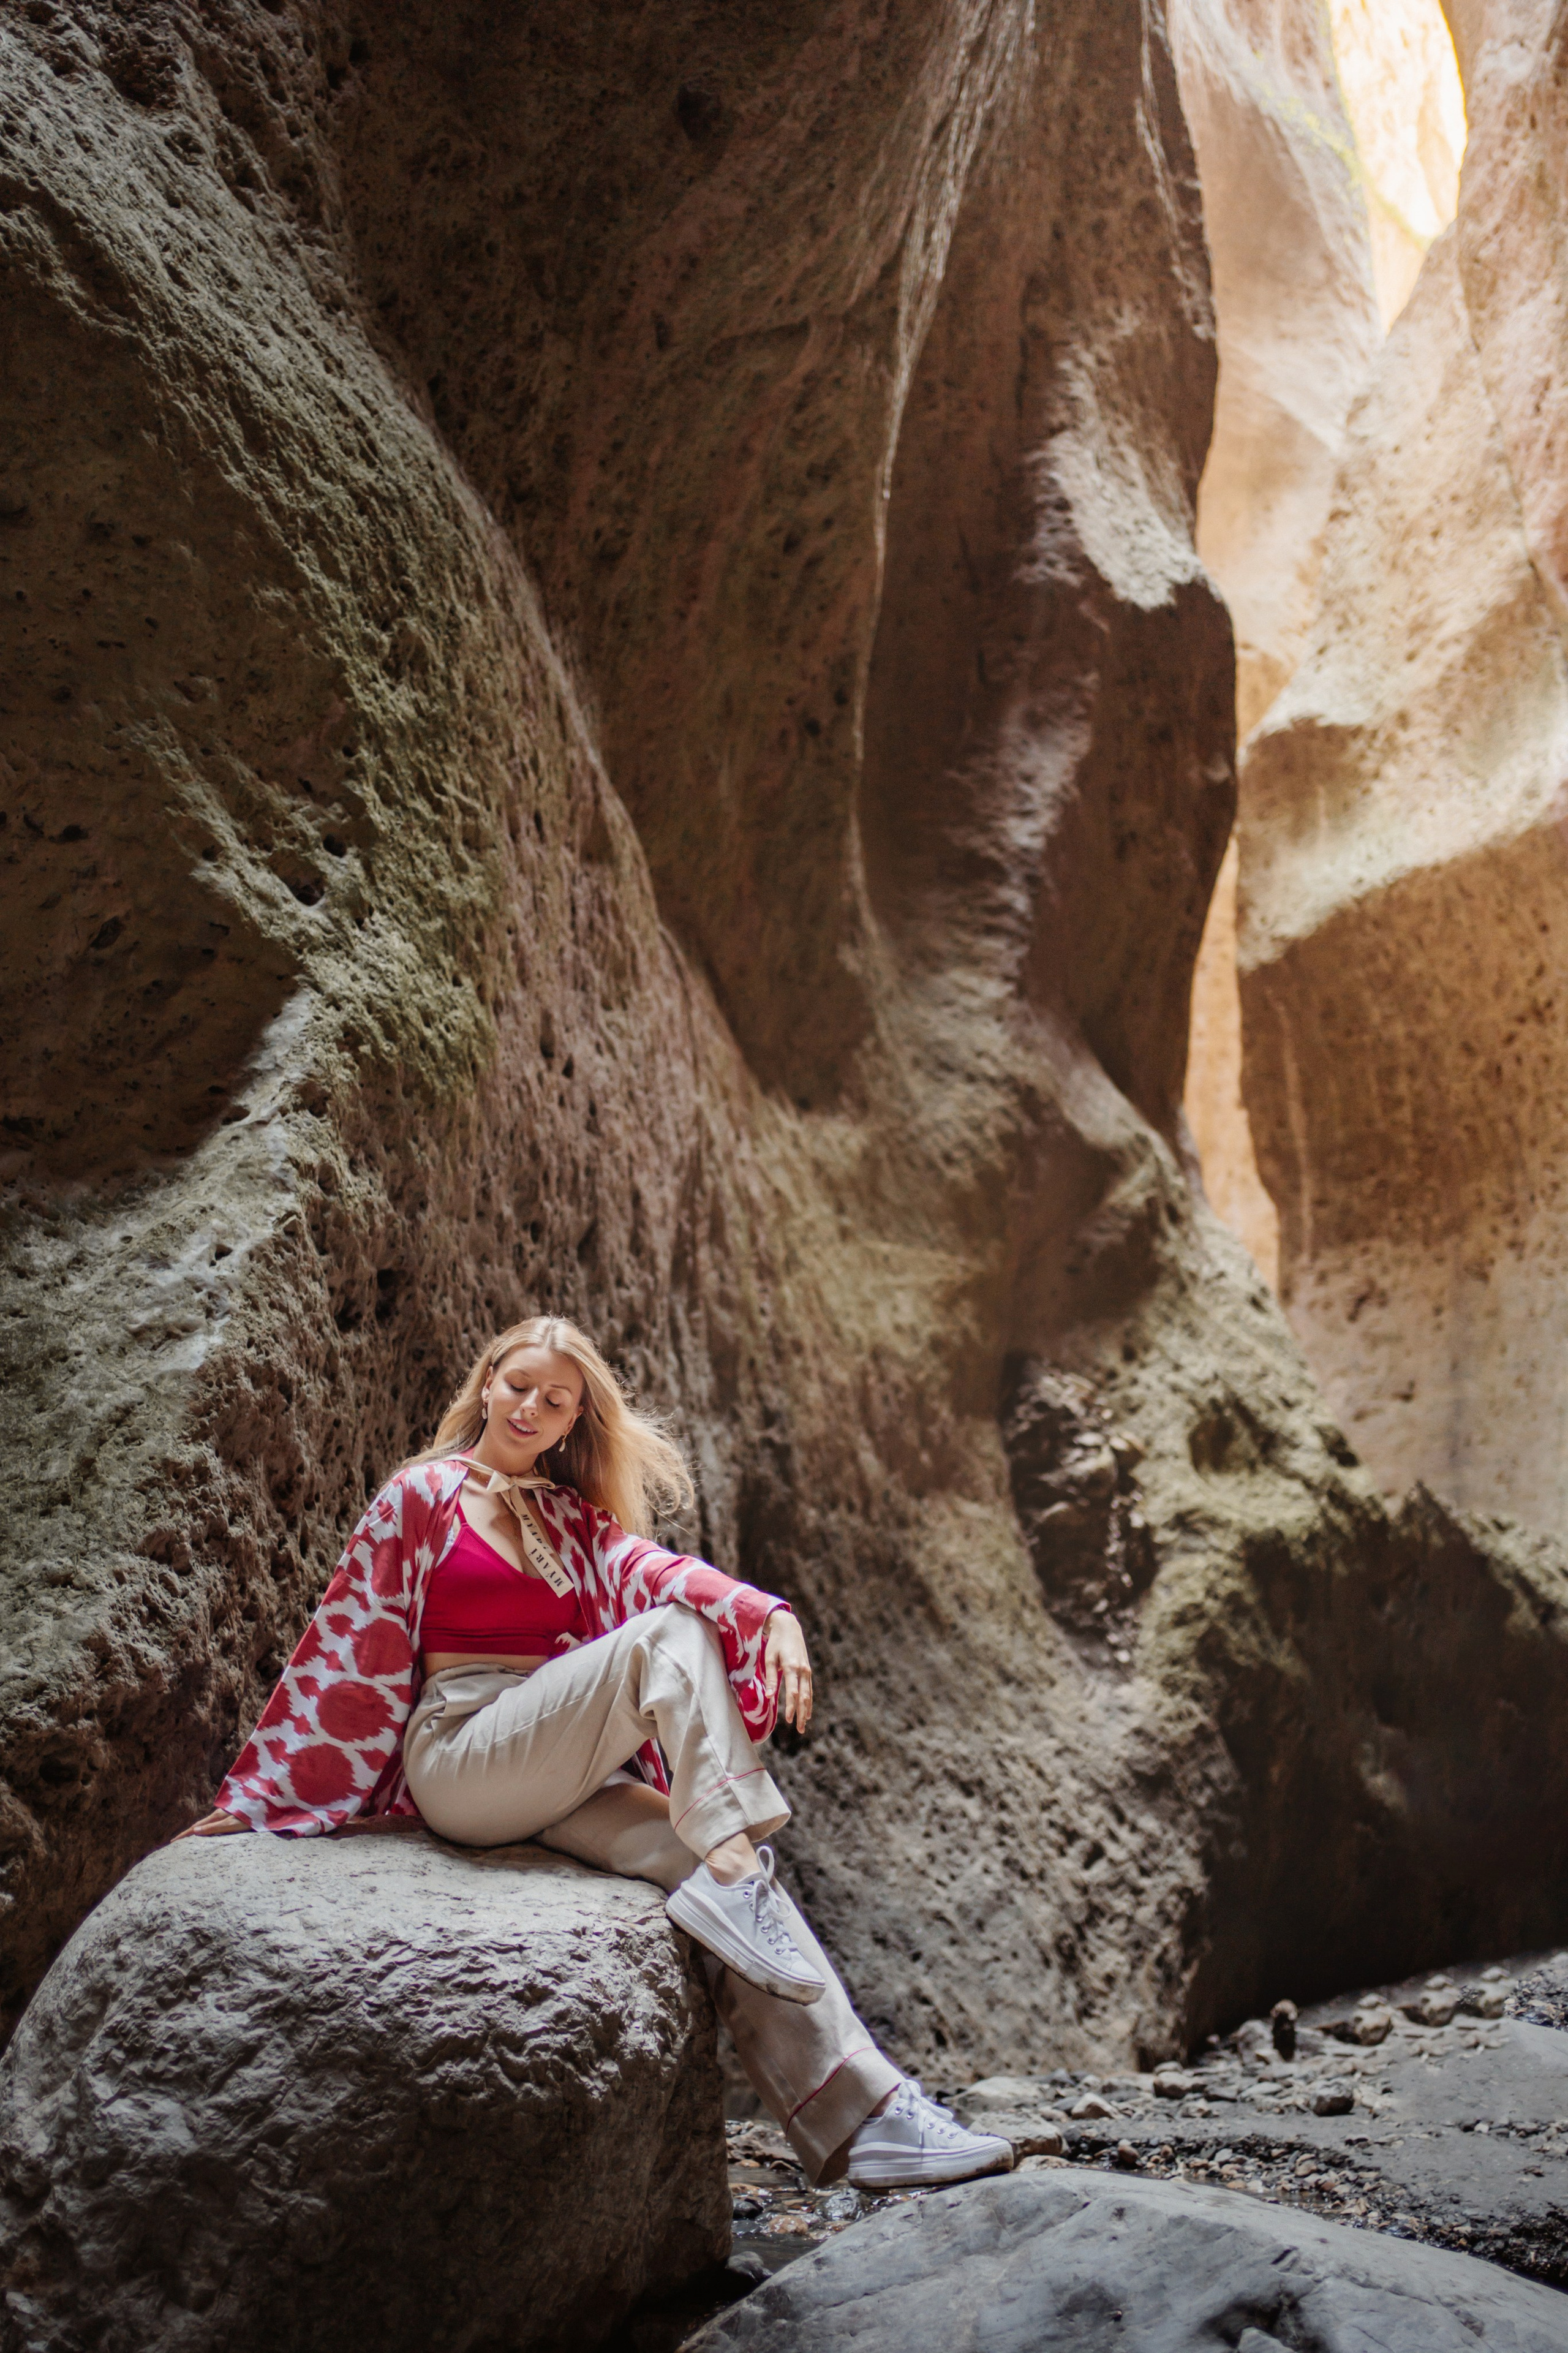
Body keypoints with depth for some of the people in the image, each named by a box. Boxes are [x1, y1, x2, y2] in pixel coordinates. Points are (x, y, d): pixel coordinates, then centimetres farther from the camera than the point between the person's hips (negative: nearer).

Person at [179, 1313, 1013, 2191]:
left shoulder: (576, 1519, 19)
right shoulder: (421, 1498, 6)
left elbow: (656, 1570, -1)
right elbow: (344, 1652, 6)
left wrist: (772, 1615, -21)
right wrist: (249, 1800, 4)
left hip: (565, 1779, 5)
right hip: (459, 1753, -4)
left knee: (734, 1897, -20)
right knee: (669, 1635, -25)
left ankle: (862, 2116, -24)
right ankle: (733, 1865, -37)